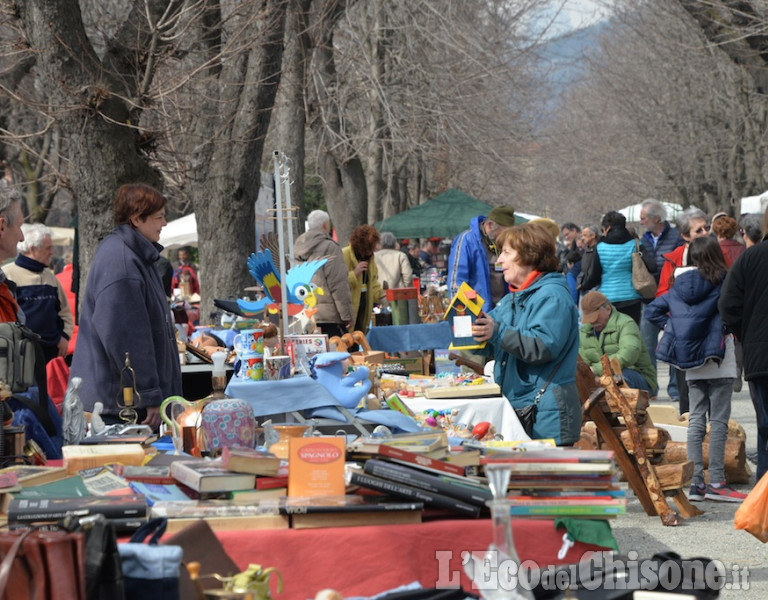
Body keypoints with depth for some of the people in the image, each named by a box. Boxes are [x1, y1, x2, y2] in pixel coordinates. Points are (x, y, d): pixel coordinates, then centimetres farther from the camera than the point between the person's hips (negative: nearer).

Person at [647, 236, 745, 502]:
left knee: (696, 420, 8)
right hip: (719, 360, -5)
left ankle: (695, 481, 7)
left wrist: (672, 327, 8)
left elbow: (652, 310, 7)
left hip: (691, 363, 5)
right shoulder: (722, 283, -10)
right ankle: (716, 482, -4)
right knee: (718, 421, -1)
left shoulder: (679, 287, 4)